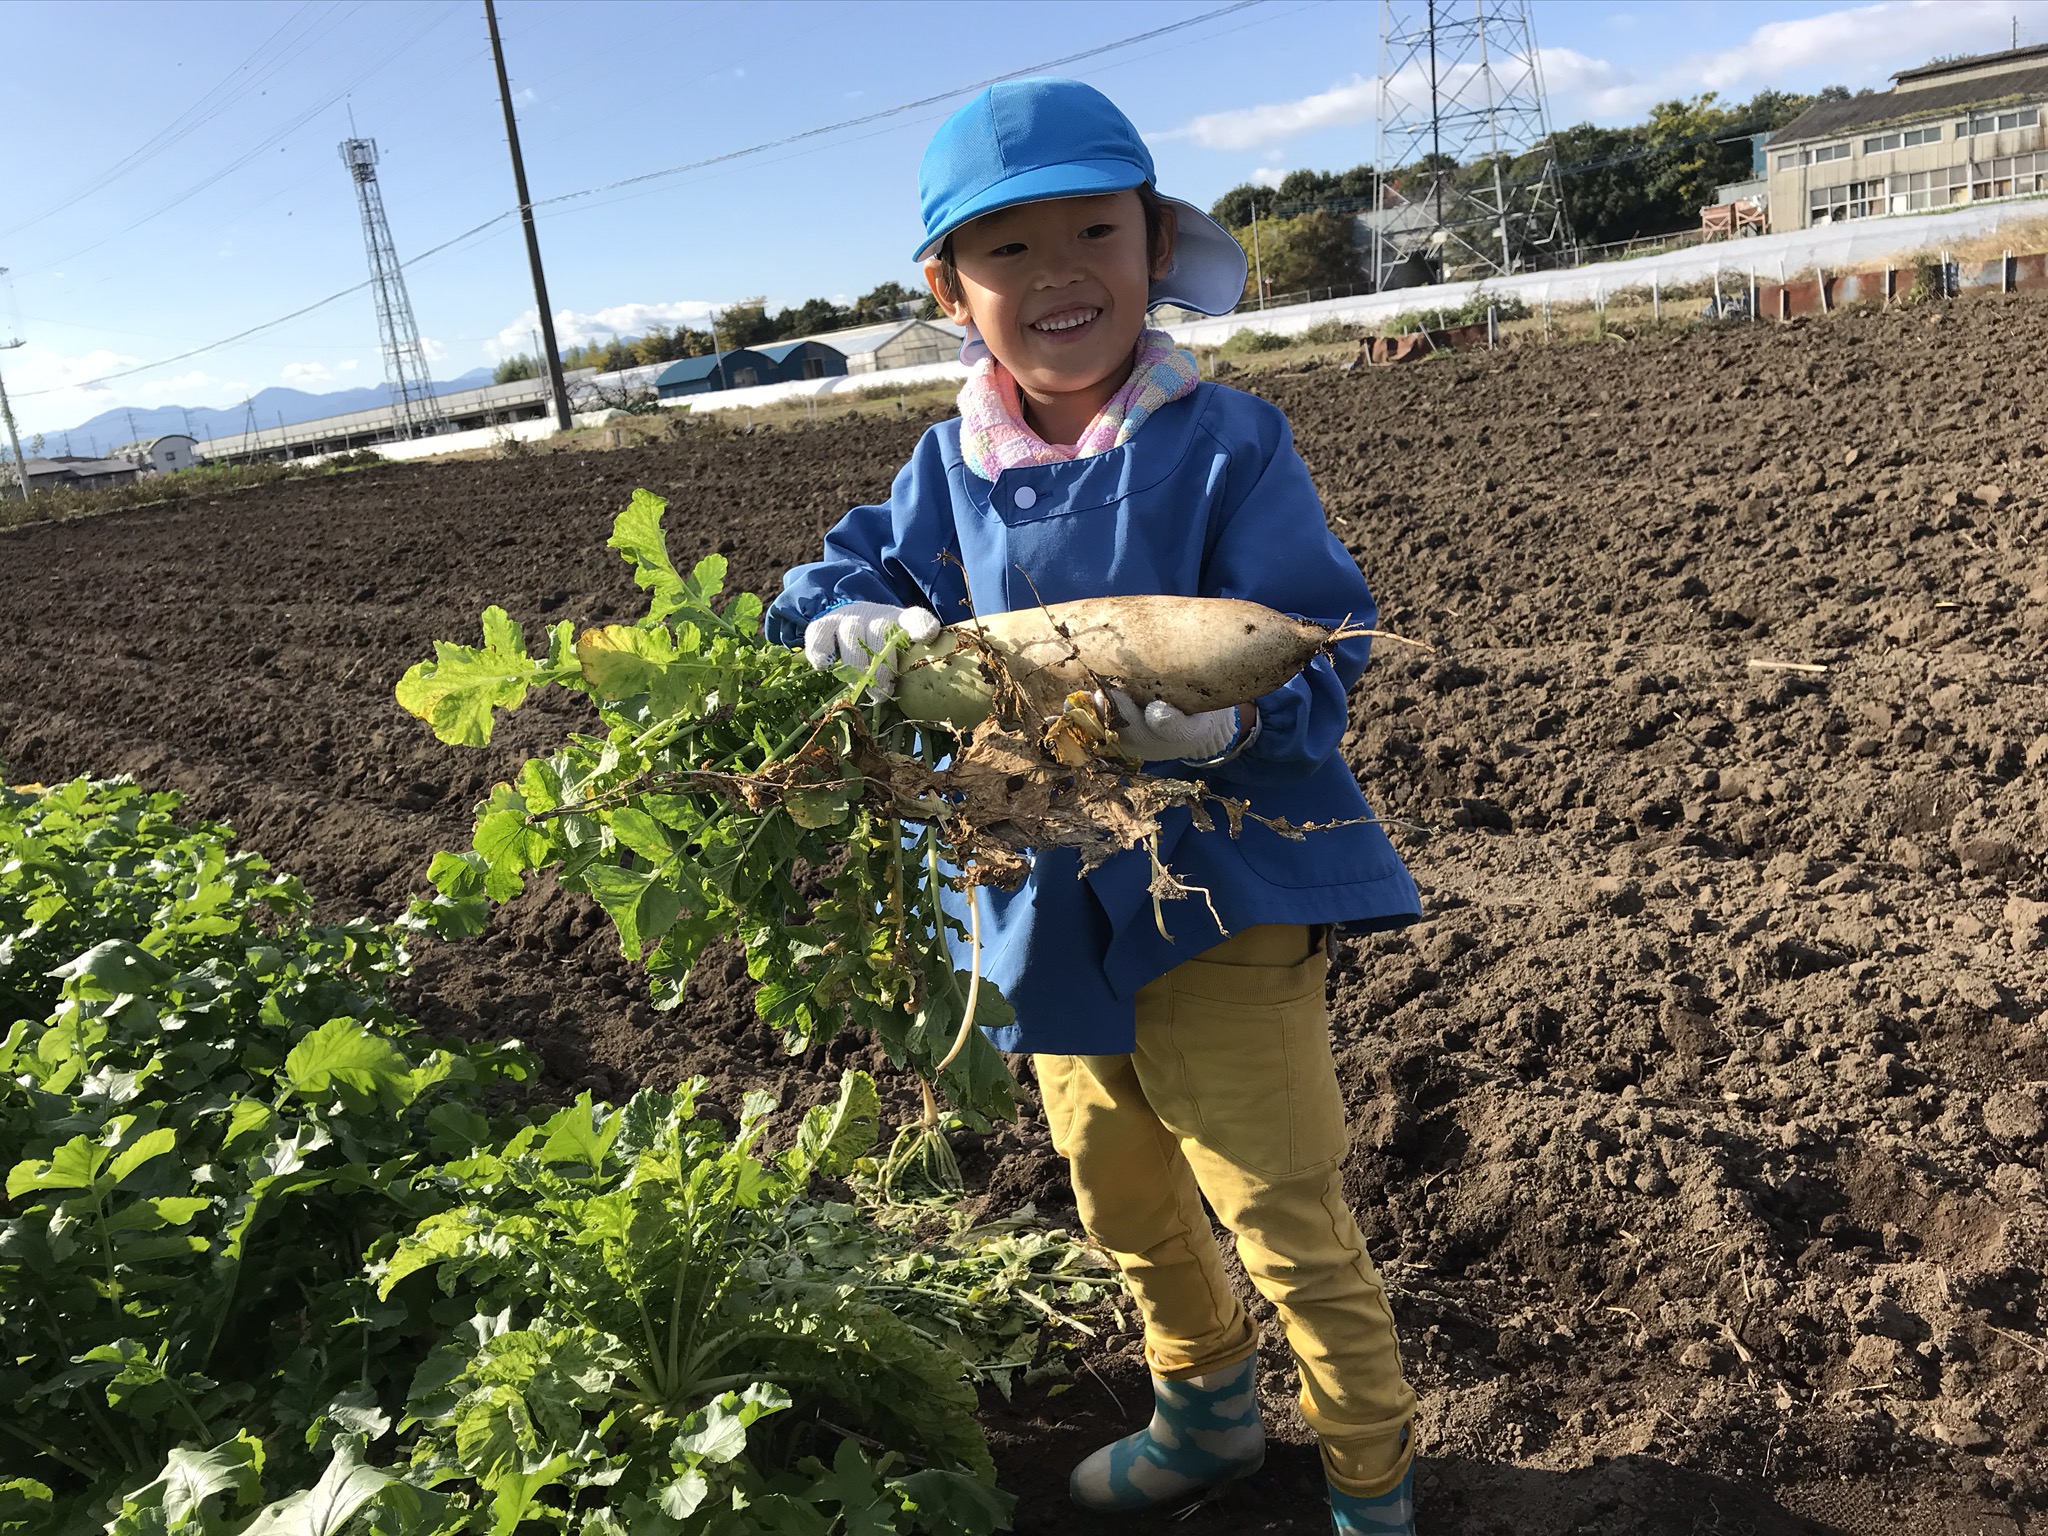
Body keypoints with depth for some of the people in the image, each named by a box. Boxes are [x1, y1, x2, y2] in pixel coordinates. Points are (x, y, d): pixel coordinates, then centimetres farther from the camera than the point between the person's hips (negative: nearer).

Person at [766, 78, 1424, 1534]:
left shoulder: (1223, 444, -14)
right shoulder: (955, 466, 1)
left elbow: (1322, 648, -16)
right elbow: (848, 569, 9)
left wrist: (1235, 718, -37)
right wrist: (856, 623, -14)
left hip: (1218, 896, -6)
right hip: (1052, 908, 7)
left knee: (1290, 1222, 4)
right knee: (1125, 1206, 24)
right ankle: (1208, 1412, 52)